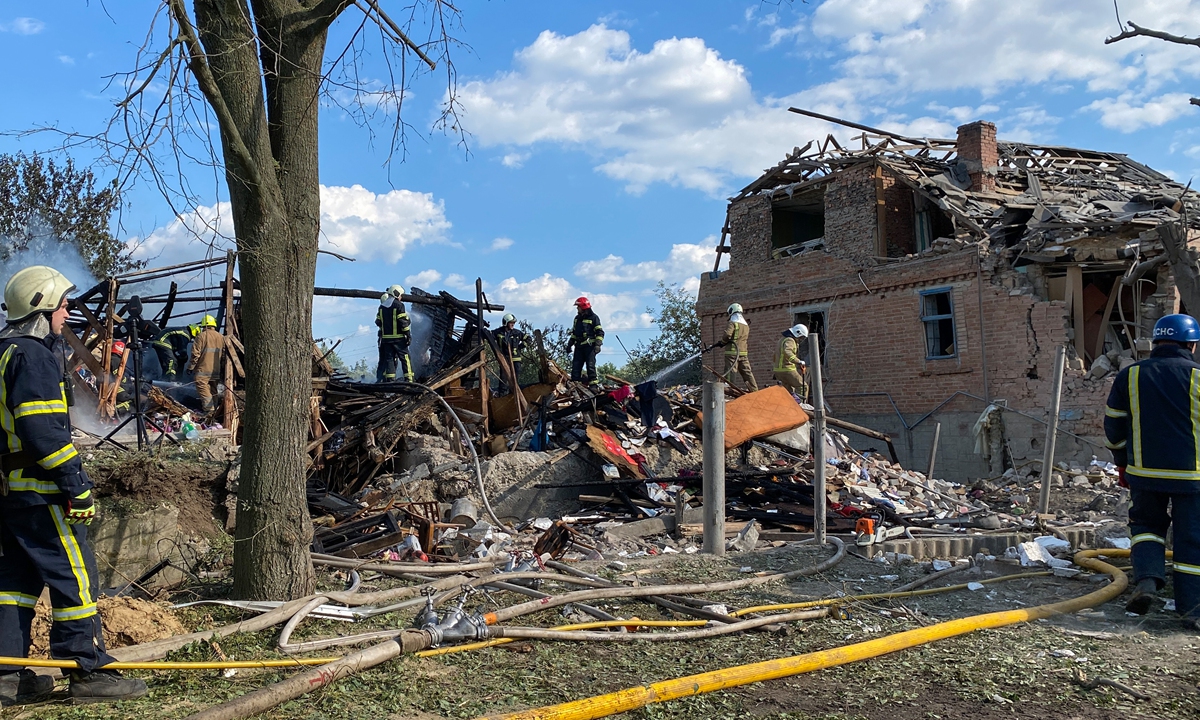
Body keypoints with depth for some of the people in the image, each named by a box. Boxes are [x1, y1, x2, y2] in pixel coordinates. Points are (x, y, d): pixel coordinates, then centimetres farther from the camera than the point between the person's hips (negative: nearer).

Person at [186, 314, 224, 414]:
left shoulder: (201, 336, -9)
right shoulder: (221, 337, 10)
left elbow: (195, 354, -12)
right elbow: (224, 355, 14)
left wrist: (190, 367, -3)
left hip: (202, 371, -7)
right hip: (216, 371, 7)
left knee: (203, 391, -7)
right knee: (213, 392, 16)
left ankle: (209, 410, -17)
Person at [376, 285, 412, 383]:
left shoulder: (382, 307, 12)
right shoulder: (399, 305, -7)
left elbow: (378, 322, 14)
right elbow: (404, 322, -11)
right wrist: (408, 335, -8)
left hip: (385, 337, 6)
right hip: (398, 337, -6)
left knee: (389, 359, 8)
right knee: (405, 358, -2)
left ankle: (390, 379, 2)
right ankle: (408, 379, -8)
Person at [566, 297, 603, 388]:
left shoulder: (593, 317, -1)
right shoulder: (577, 318, 21)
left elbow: (600, 332, -5)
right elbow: (573, 333, 29)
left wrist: (598, 344, -16)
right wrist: (570, 344, 23)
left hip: (589, 346, -7)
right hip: (579, 346, 7)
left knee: (590, 365, -11)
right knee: (576, 366, 2)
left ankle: (594, 384, -11)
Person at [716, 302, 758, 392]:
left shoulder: (732, 323, -6)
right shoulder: (746, 325, 17)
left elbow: (727, 335, -19)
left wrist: (722, 342, 0)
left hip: (732, 352, -7)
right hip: (743, 352, 7)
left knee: (730, 371, -8)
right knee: (747, 372, 11)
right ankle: (754, 390, 11)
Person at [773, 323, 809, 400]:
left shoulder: (782, 339, 19)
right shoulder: (790, 340, -13)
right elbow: (787, 352, -35)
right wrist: (799, 361, -40)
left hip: (778, 370, 10)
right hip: (787, 370, -10)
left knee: (789, 390, 18)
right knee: (803, 386, -5)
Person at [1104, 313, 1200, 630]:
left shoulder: (1129, 376, 3)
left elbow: (1114, 426, 9)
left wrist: (1122, 463, 21)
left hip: (1145, 472, 2)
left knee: (1146, 523, 21)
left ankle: (1147, 579, 0)